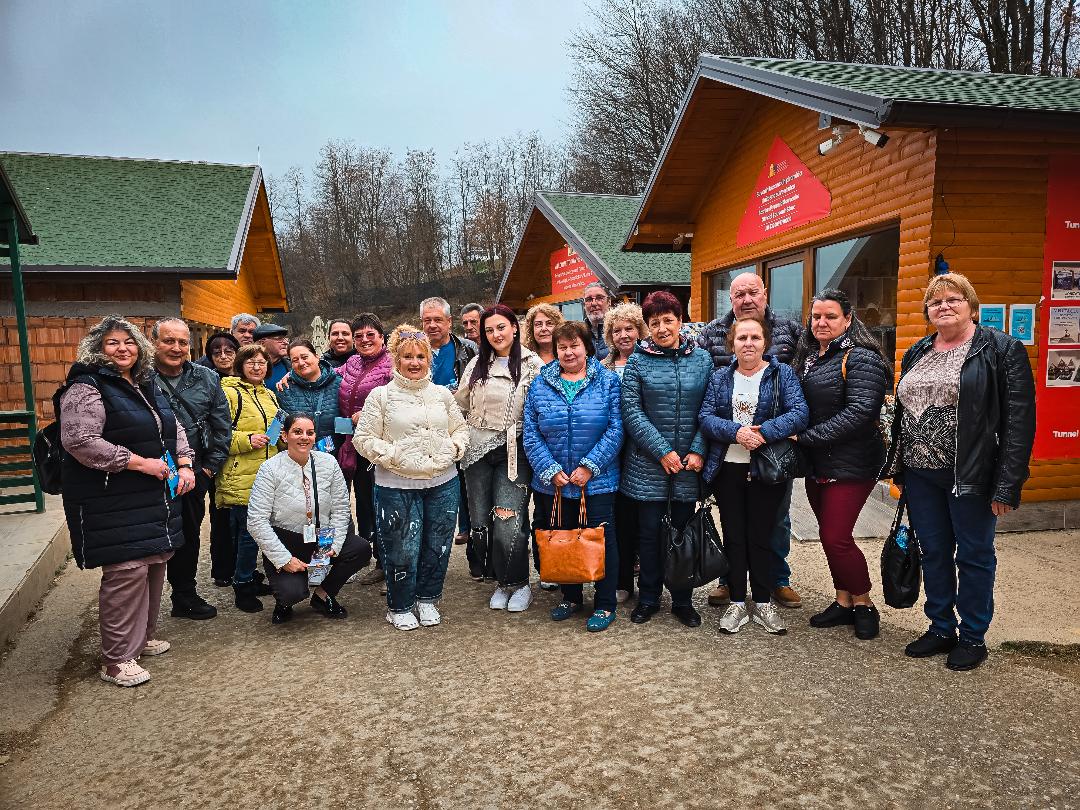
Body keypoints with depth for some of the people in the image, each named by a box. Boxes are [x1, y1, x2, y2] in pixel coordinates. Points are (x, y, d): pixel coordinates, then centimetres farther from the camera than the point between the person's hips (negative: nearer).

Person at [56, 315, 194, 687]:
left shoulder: (146, 386, 15)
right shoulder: (86, 388, -11)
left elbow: (173, 428, 21)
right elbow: (79, 441, -20)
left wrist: (184, 464, 3)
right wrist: (139, 462, -19)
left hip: (154, 499, 8)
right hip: (113, 502, -8)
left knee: (154, 565, 14)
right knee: (126, 571, -8)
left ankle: (142, 637, 32)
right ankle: (116, 660, 5)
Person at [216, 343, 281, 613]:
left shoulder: (269, 395, 18)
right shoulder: (230, 393, -6)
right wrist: (247, 439, -21)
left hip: (266, 475, 7)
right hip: (241, 477, -7)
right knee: (248, 530, -5)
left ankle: (249, 577, 26)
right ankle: (242, 585, 8)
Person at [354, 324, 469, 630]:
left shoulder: (442, 393, 10)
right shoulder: (381, 395, -2)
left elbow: (461, 428, 17)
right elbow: (364, 438, -3)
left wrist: (452, 448, -3)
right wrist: (395, 456, -13)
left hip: (443, 483, 4)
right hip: (398, 486, -4)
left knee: (438, 545, 12)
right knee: (403, 550, 3)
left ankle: (427, 599, 33)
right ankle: (399, 607, 25)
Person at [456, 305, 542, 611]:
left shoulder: (532, 364, -1)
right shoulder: (477, 364, 11)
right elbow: (461, 404, 18)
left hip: (513, 451, -4)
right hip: (477, 451, 4)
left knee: (508, 522, -13)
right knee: (480, 521, 7)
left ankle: (519, 584, 8)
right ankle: (501, 582, 23)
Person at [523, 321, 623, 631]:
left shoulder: (608, 381, -2)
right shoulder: (540, 384, 4)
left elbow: (616, 429, -9)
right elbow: (531, 434, 0)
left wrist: (589, 467, -15)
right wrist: (550, 470, -11)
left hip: (598, 480, -3)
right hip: (553, 481, 3)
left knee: (603, 538, 3)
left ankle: (605, 605, 18)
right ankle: (570, 597, 32)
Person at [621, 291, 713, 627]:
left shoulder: (702, 359, 4)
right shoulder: (638, 361, -1)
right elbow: (632, 411, -7)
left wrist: (697, 451, -8)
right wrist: (663, 452, -12)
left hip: (689, 462, 2)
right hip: (648, 463, -1)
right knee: (650, 531, 7)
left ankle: (683, 600, 25)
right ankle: (648, 598, 23)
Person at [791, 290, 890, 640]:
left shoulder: (860, 358, -12)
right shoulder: (807, 357, 12)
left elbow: (859, 412, -22)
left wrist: (807, 437, -20)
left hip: (850, 465, -7)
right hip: (816, 464, 7)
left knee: (836, 538, -6)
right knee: (831, 535, 13)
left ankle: (864, 603, 16)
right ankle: (844, 602, 27)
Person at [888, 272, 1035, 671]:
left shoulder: (1002, 350, -7)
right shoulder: (916, 353, 12)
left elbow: (1019, 421, -12)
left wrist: (1007, 484, -17)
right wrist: (899, 466, 11)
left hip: (970, 476, -5)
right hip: (920, 475, 5)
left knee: (973, 556, 8)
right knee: (934, 554, 13)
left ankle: (973, 638, 24)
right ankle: (941, 628, 29)